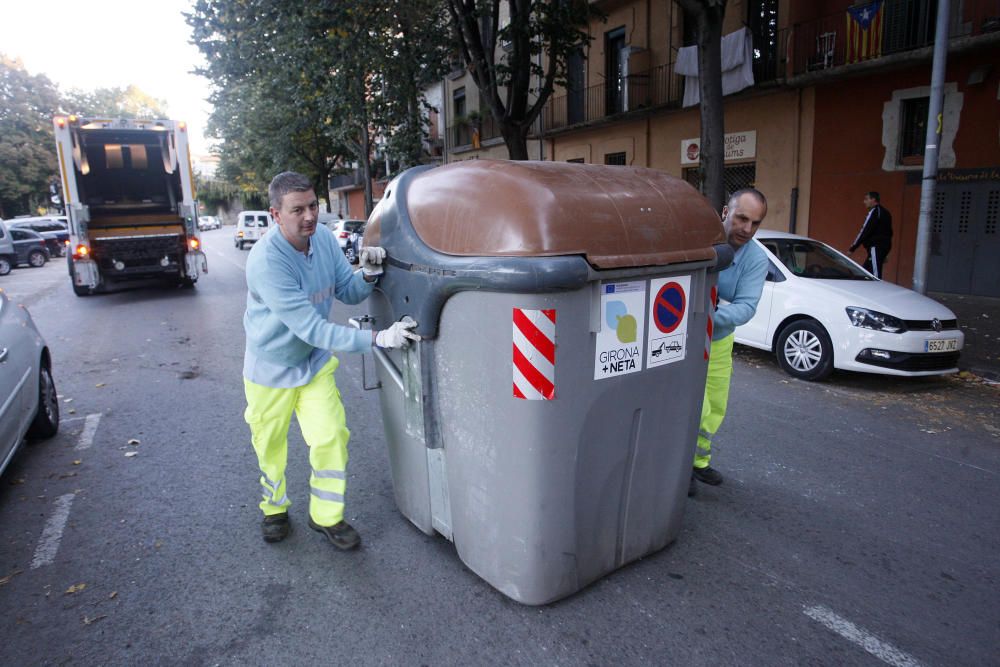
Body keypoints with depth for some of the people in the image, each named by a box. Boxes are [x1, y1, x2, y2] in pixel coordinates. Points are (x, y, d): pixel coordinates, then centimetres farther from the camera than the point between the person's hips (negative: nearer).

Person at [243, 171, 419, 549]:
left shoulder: (324, 238, -11)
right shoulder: (266, 261, -31)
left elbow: (347, 294, 1)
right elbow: (312, 329, -35)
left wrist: (368, 275, -22)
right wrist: (378, 338, -40)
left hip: (315, 362, 4)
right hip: (271, 366, -4)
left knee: (331, 437, -2)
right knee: (270, 446, 14)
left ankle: (327, 516, 19)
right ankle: (275, 508, 41)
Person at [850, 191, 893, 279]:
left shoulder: (875, 211, -9)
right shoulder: (885, 212, 21)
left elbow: (865, 231, -15)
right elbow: (888, 232, 25)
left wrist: (853, 248, -14)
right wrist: (885, 254, 29)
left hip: (876, 247, -10)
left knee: (876, 276, -13)